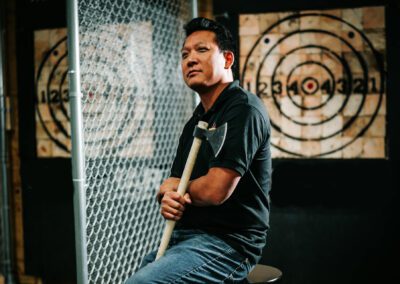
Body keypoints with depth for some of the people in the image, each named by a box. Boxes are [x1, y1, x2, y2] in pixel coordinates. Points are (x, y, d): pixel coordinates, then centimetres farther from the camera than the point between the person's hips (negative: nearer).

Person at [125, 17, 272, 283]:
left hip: (227, 244, -9)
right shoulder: (197, 119, 16)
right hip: (184, 236, 9)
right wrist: (168, 200, -9)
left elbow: (214, 190, -21)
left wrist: (174, 189, -1)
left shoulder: (243, 109, -13)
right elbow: (171, 187, 16)